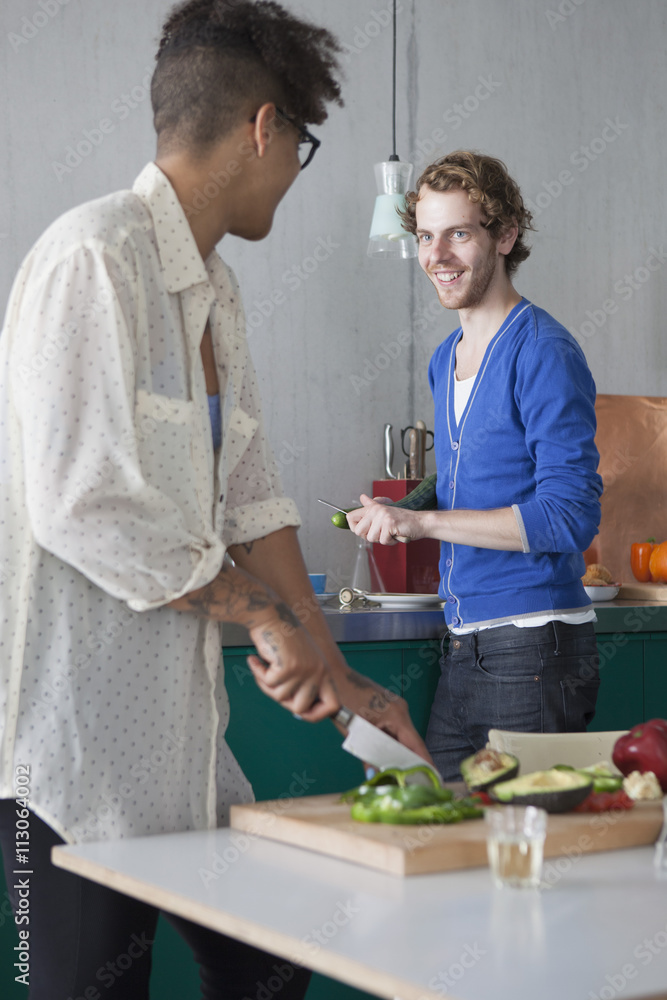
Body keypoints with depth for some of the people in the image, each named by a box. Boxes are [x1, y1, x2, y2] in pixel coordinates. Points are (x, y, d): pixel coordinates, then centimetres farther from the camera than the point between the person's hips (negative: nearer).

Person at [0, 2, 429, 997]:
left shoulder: (215, 291, 15)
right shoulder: (95, 256, -15)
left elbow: (252, 500, 16)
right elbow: (82, 506, -21)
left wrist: (333, 673, 12)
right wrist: (260, 609, -13)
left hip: (178, 733, 9)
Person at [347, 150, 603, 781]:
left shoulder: (543, 352, -11)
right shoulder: (445, 361, 16)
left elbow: (571, 515, -19)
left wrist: (423, 522, -19)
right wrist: (397, 519, 8)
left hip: (535, 649, -8)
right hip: (464, 650, 8)